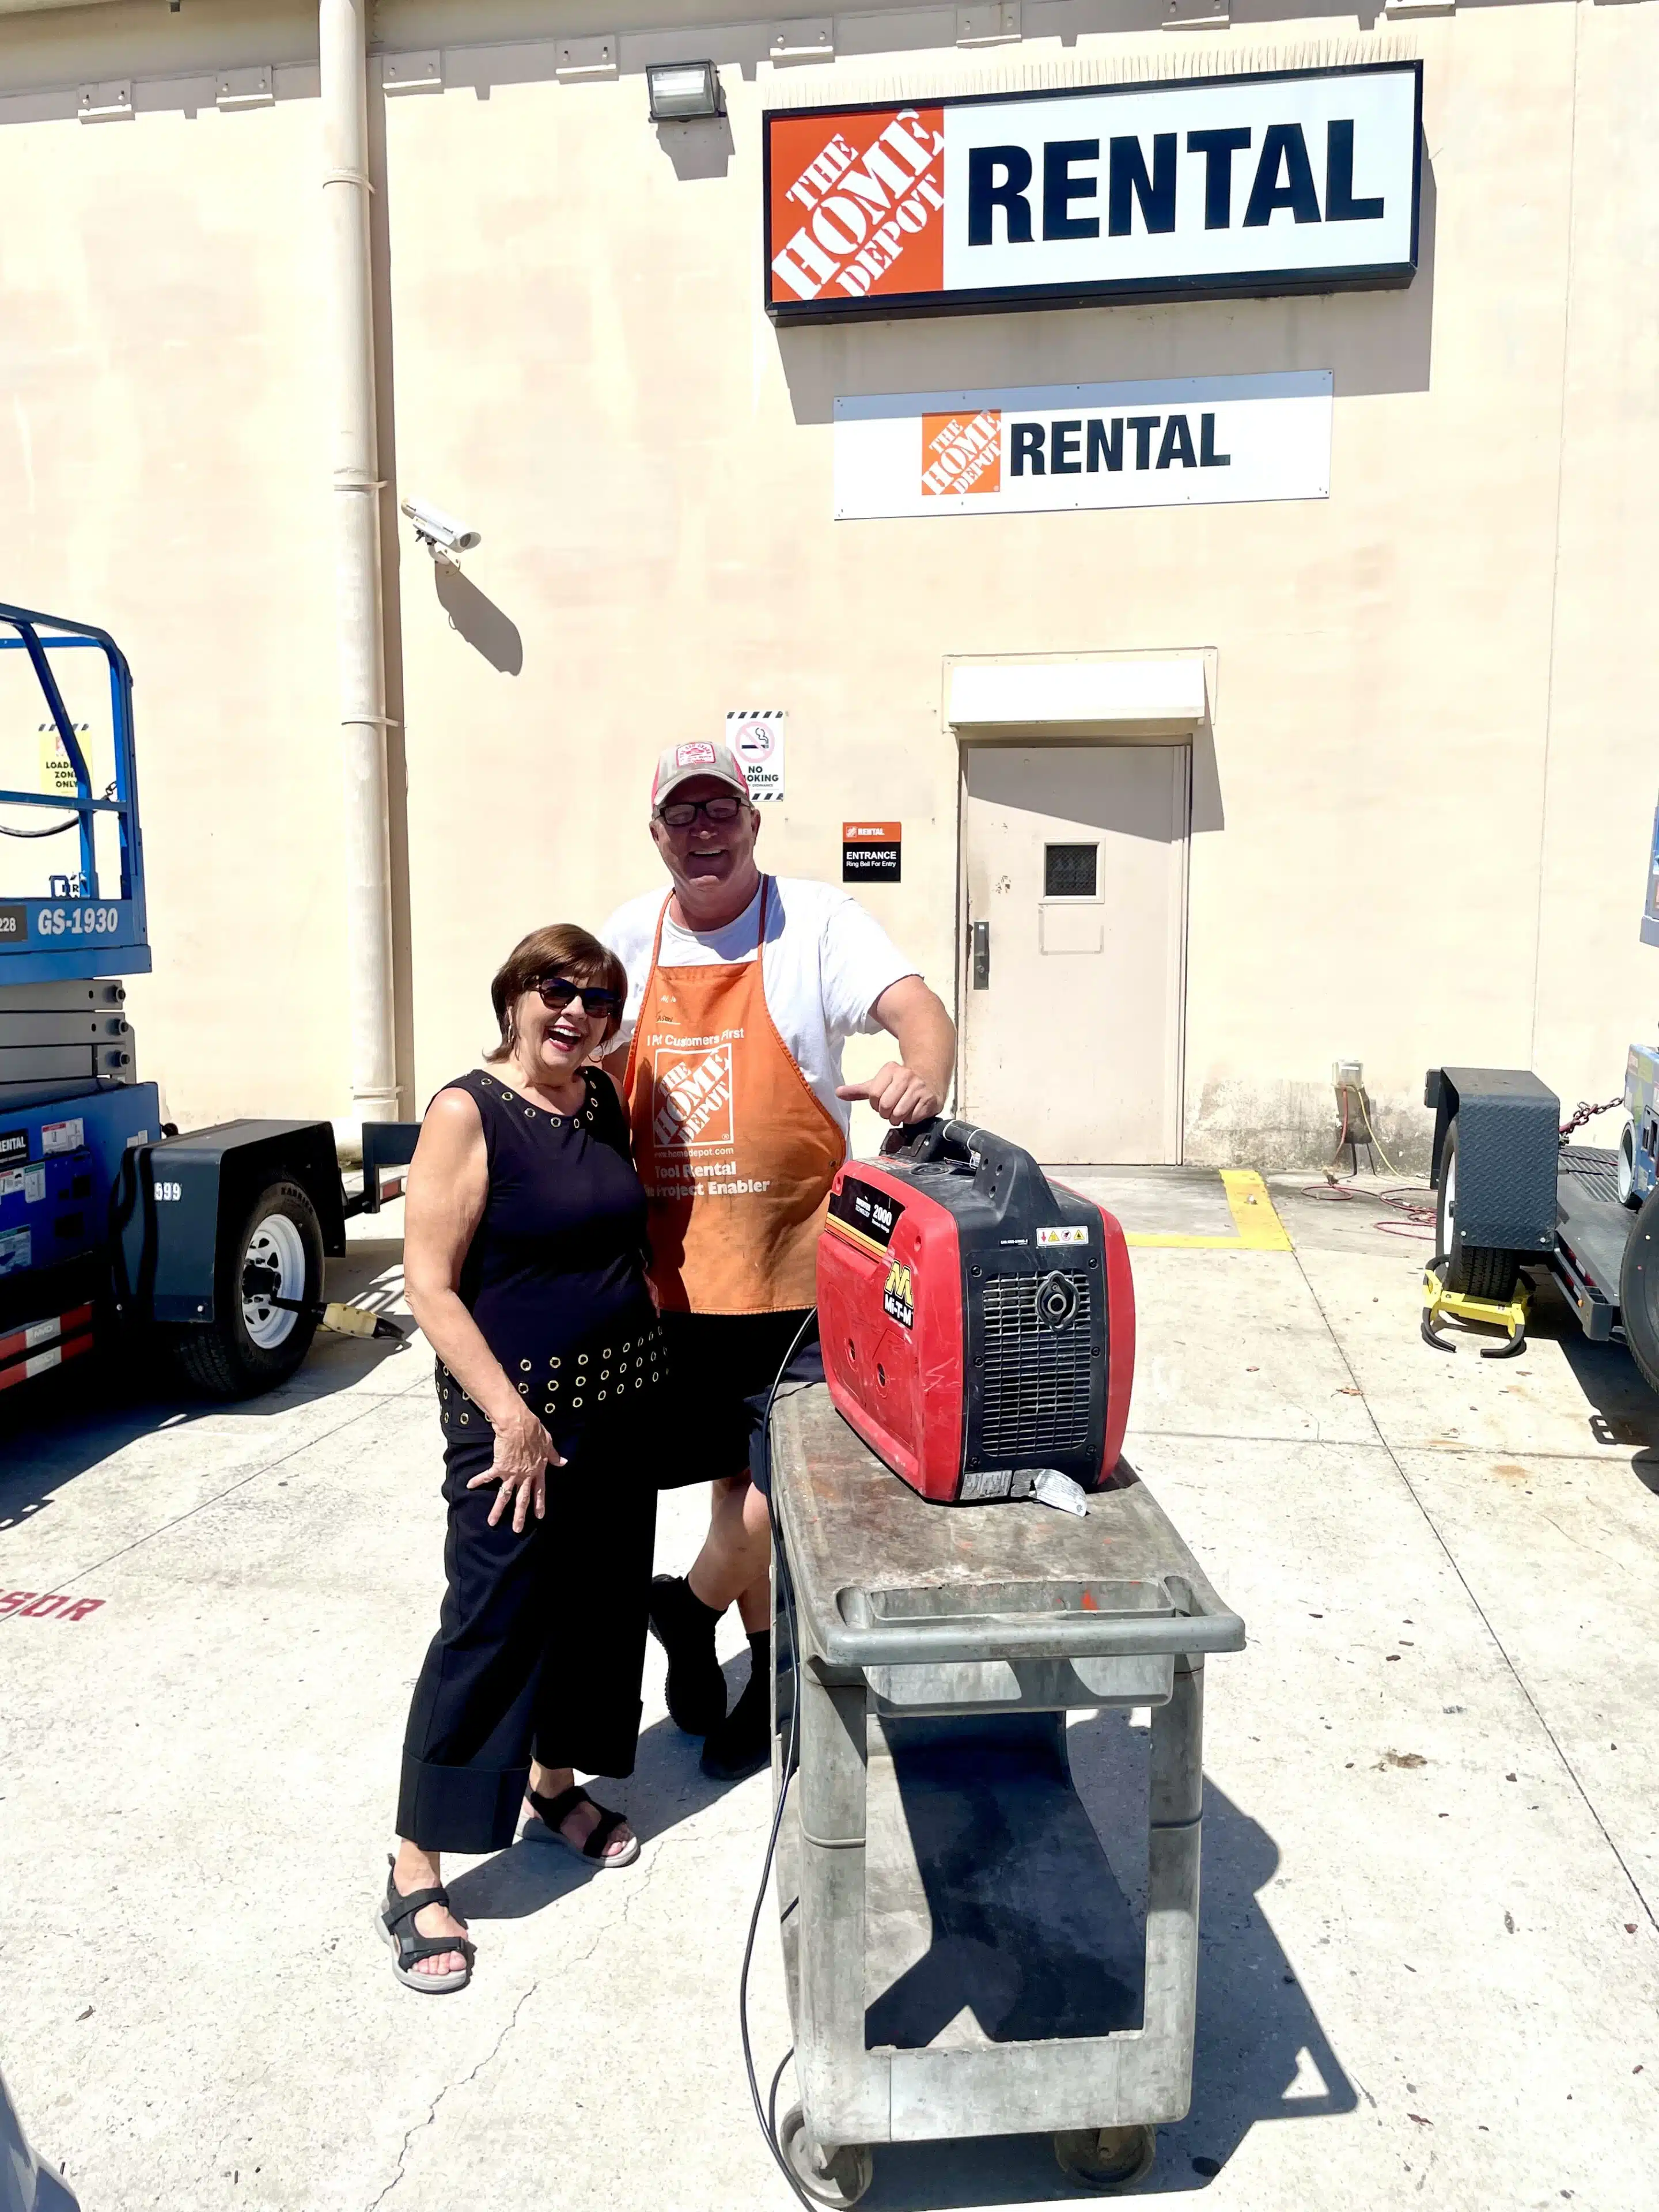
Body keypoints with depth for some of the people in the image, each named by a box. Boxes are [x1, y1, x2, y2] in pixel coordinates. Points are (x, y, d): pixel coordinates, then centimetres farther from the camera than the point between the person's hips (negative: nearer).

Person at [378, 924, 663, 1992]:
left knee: (601, 1600, 17)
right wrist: (512, 1416, -21)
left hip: (623, 1397, 7)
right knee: (490, 1625, -1)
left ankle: (556, 1782, 39)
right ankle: (416, 1870, 14)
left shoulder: (604, 1100, 6)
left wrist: (648, 1359, 10)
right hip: (518, 1408, -7)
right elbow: (430, 1282, -17)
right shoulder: (467, 1114, -14)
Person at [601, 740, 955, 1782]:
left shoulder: (818, 919, -6)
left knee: (787, 1495, 4)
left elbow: (916, 1006, -19)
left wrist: (922, 1074, -41)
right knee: (735, 1480, 16)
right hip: (676, 1278, 4)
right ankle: (765, 1668, 38)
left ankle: (687, 1606, 34)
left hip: (798, 1277, -3)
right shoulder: (628, 938, 7)